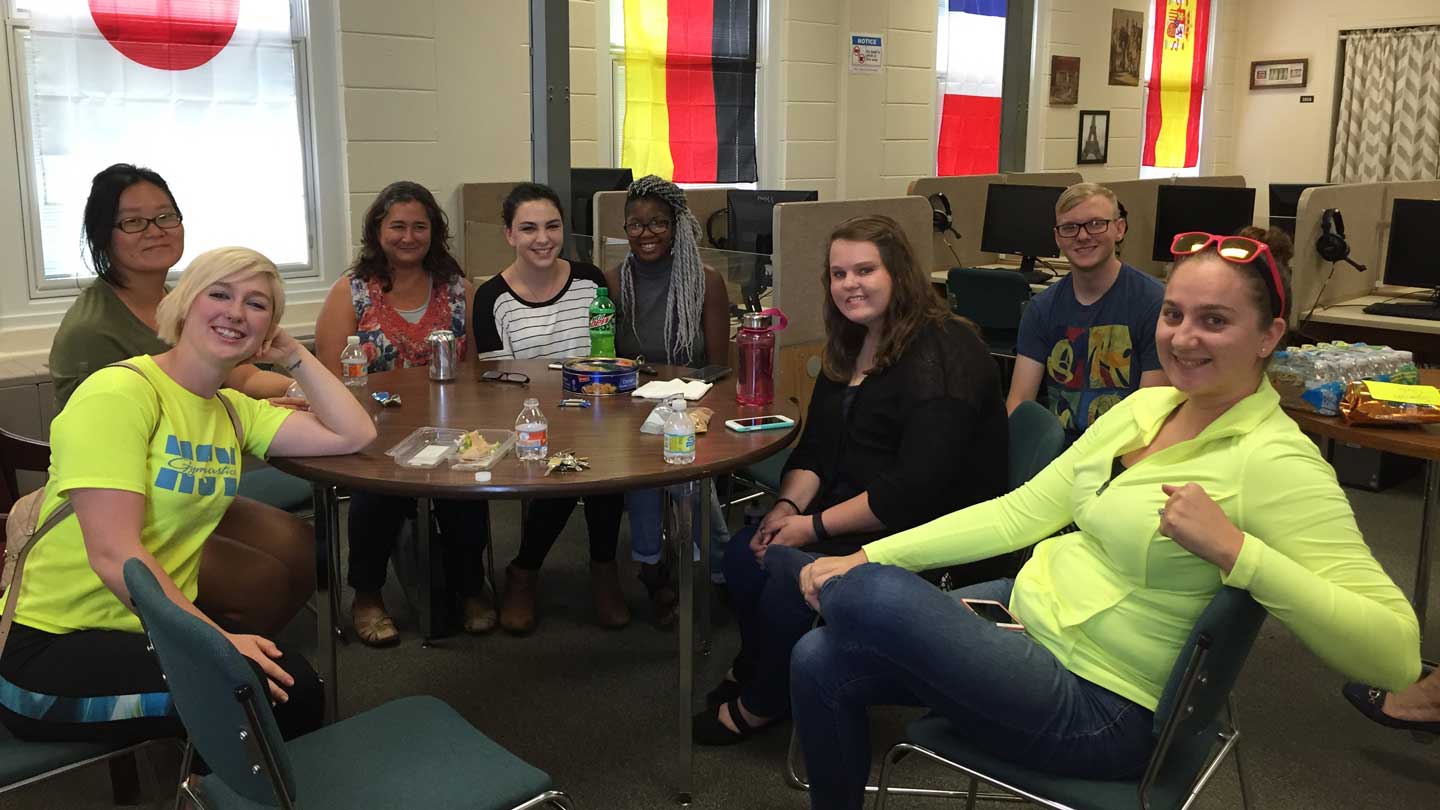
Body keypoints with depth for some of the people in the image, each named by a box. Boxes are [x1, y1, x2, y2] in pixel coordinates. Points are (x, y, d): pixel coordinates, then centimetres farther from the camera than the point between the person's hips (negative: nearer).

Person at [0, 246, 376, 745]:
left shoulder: (234, 411, 9)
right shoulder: (119, 393, -16)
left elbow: (354, 435, 3)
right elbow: (114, 554, -23)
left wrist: (294, 356, 2)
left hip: (160, 622, 7)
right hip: (53, 645, -7)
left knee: (299, 686, -14)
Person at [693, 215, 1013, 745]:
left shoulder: (942, 357, -21)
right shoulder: (850, 347, 10)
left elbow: (916, 490, -27)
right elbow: (816, 446, 12)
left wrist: (815, 527, -22)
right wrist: (789, 506, -8)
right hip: (858, 512, 9)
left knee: (790, 582, -21)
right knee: (745, 555, -4)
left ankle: (759, 708, 7)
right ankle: (754, 669, 22)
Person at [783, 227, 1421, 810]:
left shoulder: (1274, 461, -18)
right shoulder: (1145, 407, 5)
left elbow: (1395, 654, -23)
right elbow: (1022, 512, 5)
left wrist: (1232, 549, -34)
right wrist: (869, 557, -1)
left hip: (1098, 707, -7)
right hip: (1028, 606, 7)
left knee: (873, 599, -24)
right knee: (820, 663, -5)